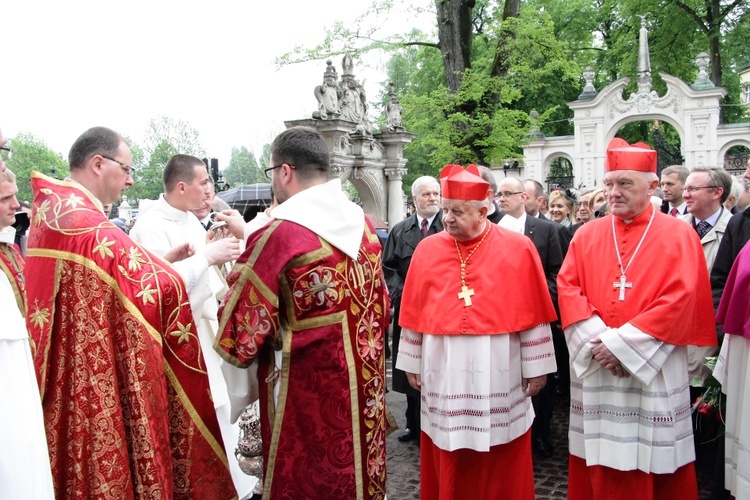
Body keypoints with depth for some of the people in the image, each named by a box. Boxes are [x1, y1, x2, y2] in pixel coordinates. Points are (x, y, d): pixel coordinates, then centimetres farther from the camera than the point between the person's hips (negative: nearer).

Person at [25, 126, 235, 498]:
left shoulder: (51, 210, 7)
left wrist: (165, 259, 3)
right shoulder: (88, 226, -24)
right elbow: (159, 285, -20)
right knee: (102, 460, 6)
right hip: (98, 380, -9)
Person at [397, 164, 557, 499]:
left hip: (497, 375, -2)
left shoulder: (517, 248, -5)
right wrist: (412, 363, 7)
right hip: (444, 373, 2)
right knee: (447, 464, 12)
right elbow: (414, 312, 6)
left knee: (501, 466, 10)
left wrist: (535, 367, -2)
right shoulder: (428, 249, 2)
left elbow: (533, 313, -3)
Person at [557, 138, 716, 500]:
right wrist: (597, 338, -13)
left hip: (653, 368, -2)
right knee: (600, 467, 9)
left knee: (651, 456, 5)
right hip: (595, 364, 3)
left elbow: (680, 300, -10)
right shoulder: (587, 235, 8)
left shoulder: (678, 236, -1)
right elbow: (567, 287, 1)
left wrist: (621, 342, -16)